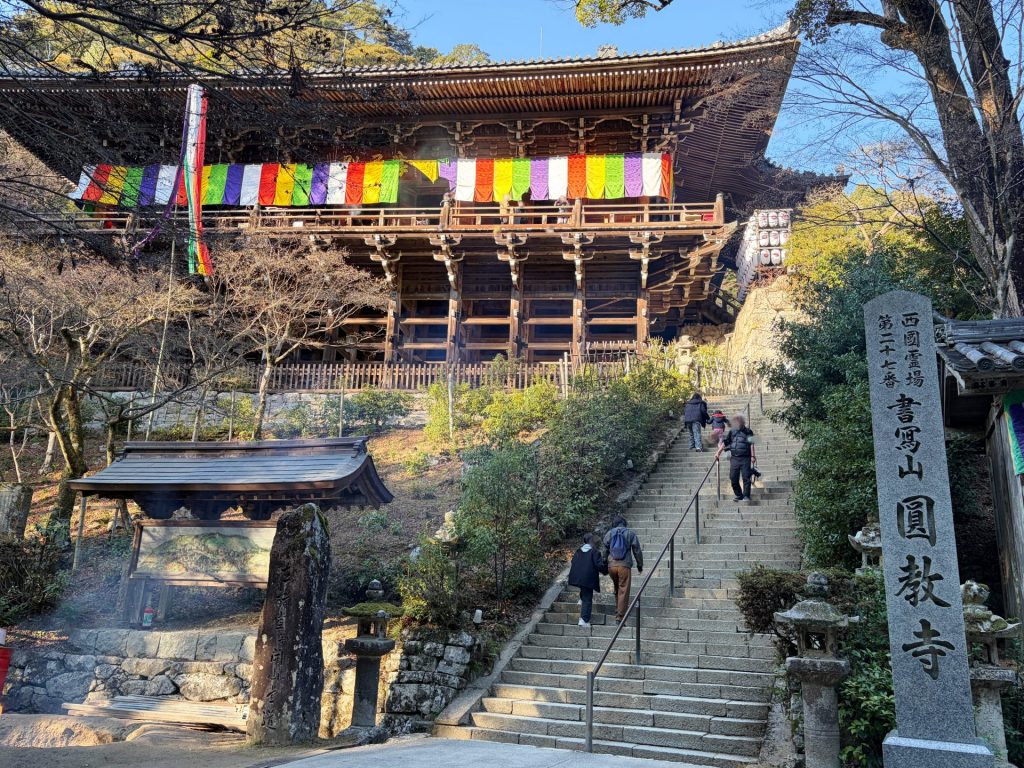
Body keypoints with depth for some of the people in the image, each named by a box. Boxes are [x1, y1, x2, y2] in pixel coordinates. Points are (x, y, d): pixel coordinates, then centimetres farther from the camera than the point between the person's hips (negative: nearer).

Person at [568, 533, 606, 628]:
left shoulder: (578, 551, 9)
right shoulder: (594, 551, -9)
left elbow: (573, 563, 16)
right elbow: (599, 565, -12)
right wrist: (606, 570, 6)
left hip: (577, 577, 6)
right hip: (588, 578, -6)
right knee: (587, 599, -1)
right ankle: (584, 620, -6)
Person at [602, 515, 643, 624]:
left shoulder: (609, 534, 7)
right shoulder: (630, 534, 2)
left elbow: (605, 551, 9)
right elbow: (637, 551, 5)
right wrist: (640, 565, 16)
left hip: (612, 565, 3)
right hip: (624, 566, -3)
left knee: (617, 589, 21)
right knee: (623, 591, 0)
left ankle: (618, 611, 29)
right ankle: (620, 617, -3)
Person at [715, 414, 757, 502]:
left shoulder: (748, 432, 4)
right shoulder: (732, 432, 14)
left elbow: (751, 444, -4)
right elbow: (724, 442, 13)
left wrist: (753, 456, -13)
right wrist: (718, 452, 5)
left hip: (745, 458, -4)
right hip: (734, 458, 4)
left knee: (746, 478, -8)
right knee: (733, 479, 4)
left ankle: (746, 496, -2)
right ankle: (739, 496, 15)